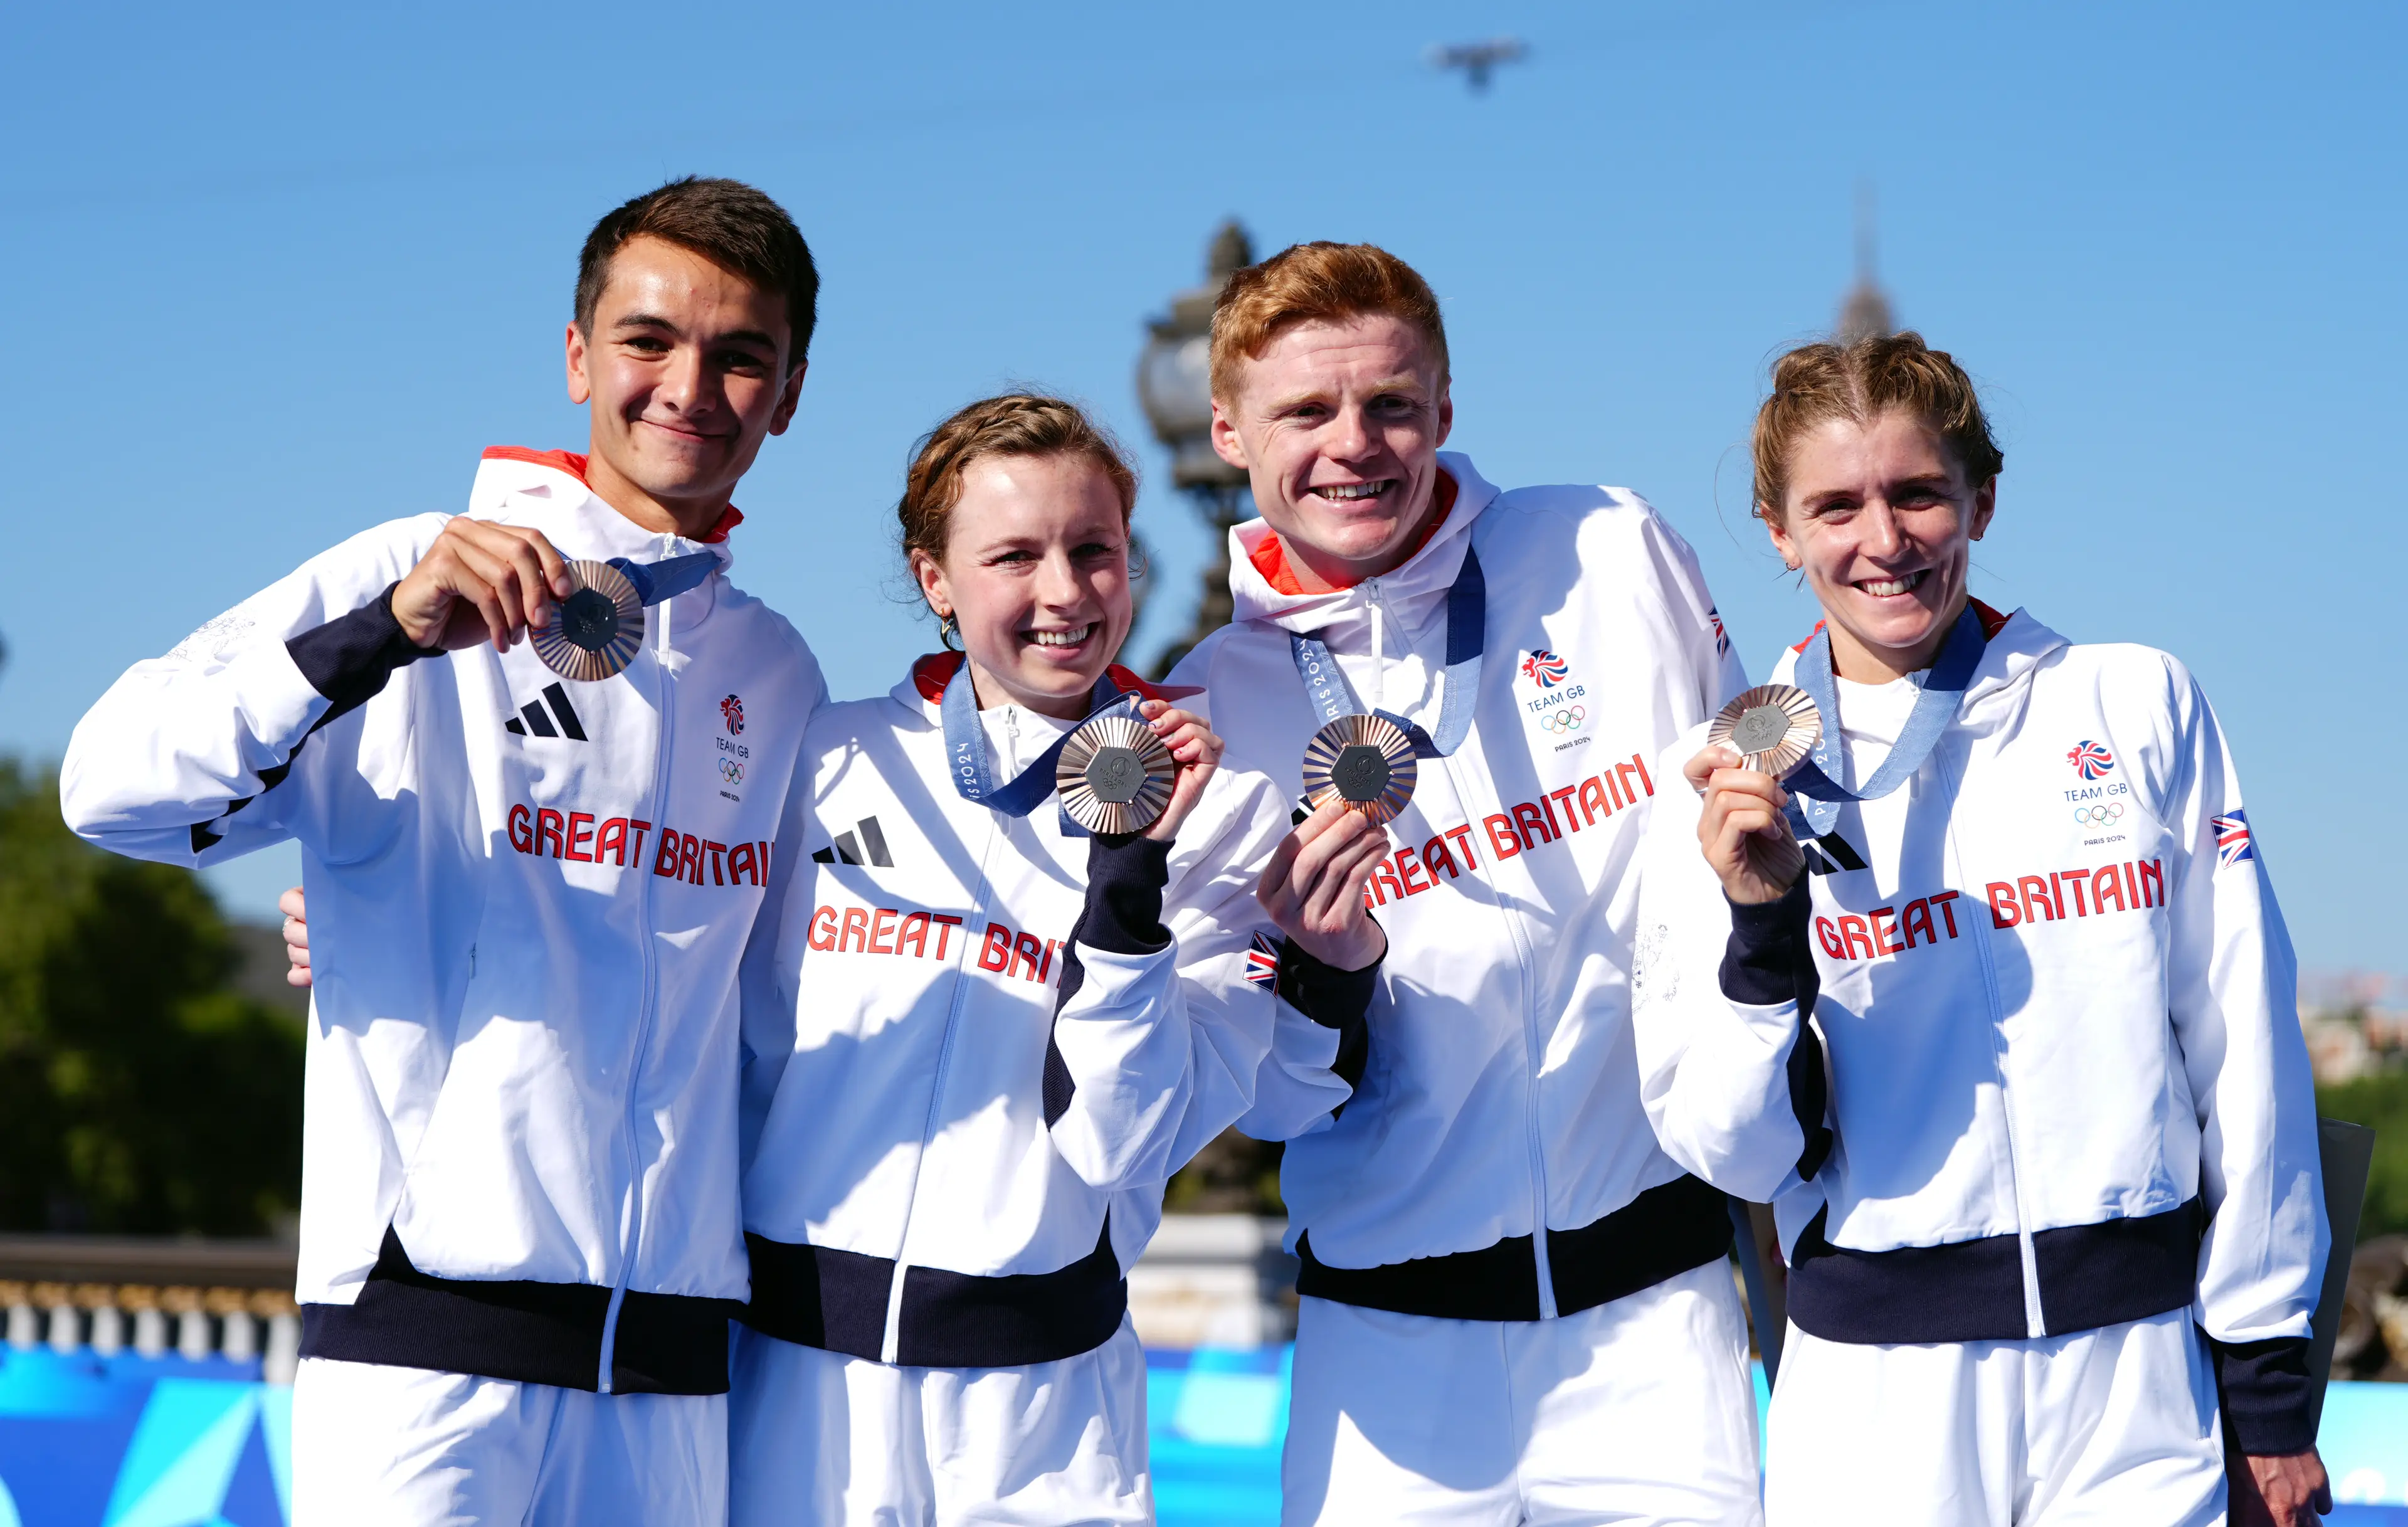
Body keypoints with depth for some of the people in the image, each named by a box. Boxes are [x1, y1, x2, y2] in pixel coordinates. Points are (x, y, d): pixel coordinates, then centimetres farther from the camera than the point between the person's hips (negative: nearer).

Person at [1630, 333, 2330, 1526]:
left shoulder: (2138, 705, 2)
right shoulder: (1723, 781, 1)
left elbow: (2245, 1056, 4)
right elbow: (1732, 1152, -3)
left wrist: (2270, 1383, 3)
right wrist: (1761, 923, -18)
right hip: (1877, 1388, 0)